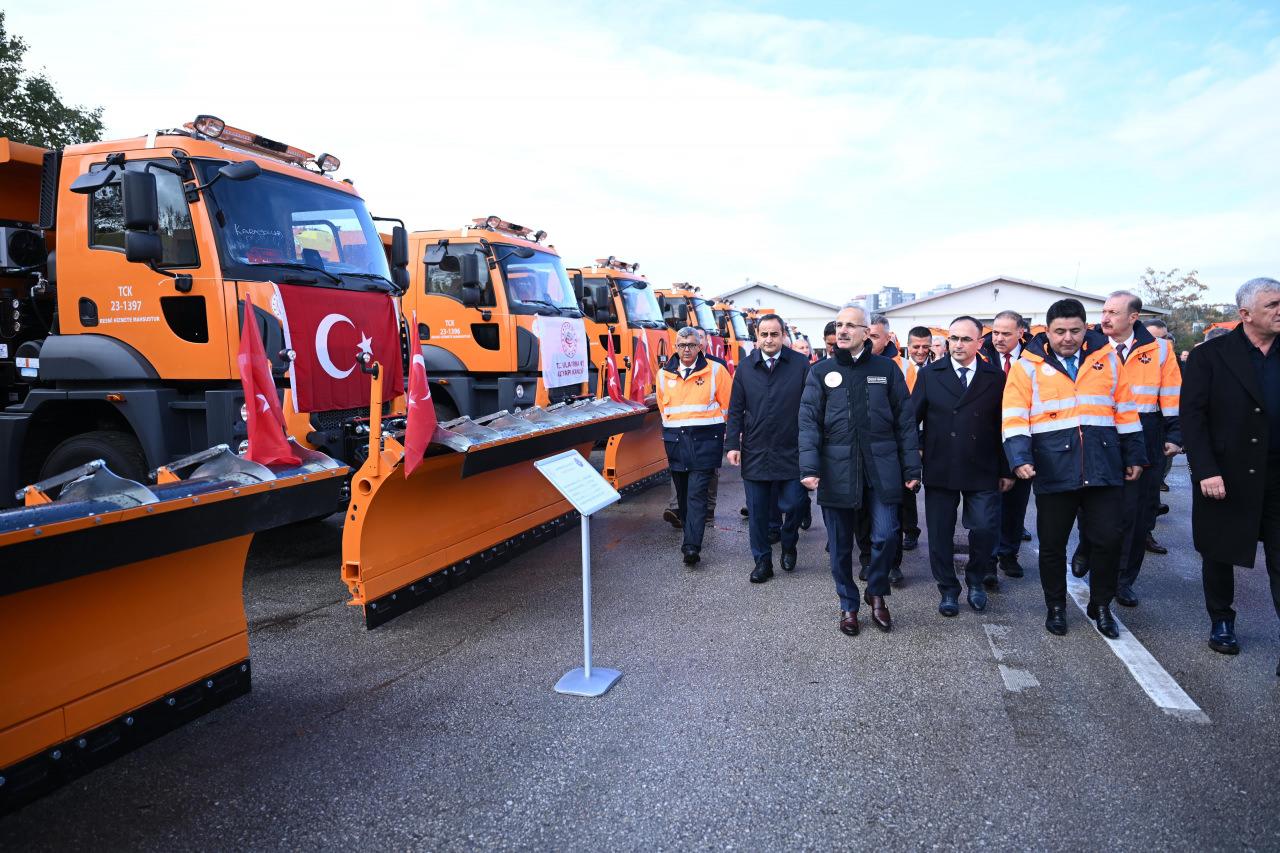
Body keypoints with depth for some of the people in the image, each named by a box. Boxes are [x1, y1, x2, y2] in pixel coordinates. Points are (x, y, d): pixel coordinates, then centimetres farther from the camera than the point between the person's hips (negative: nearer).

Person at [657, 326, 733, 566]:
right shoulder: (664, 374, 9)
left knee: (697, 493, -11)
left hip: (705, 440, -4)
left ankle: (691, 546, -16)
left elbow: (728, 404, 3)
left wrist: (714, 429, 5)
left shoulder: (715, 371, -1)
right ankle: (692, 534, 27)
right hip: (676, 440, 4)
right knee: (682, 493, 11)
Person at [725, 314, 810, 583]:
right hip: (754, 452, 2)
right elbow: (736, 409, 6)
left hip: (791, 452, -2)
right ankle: (762, 562, 22)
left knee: (792, 504, 0)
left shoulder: (800, 365, -2)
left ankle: (788, 546, 31)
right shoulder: (746, 367, 5)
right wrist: (732, 444, -1)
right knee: (757, 511, 7)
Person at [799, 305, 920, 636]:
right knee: (840, 544, 8)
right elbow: (808, 421, -2)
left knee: (886, 536, -5)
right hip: (836, 469, 1)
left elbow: (904, 420, 5)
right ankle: (848, 605, 27)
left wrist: (911, 467, 1)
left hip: (881, 468, 0)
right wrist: (809, 466, -13)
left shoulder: (887, 369, 5)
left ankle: (876, 593, 23)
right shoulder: (821, 372, 5)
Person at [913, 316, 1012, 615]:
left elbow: (1002, 426, 5)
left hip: (981, 470, 0)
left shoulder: (996, 377, 4)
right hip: (939, 469, 0)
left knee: (986, 528, -3)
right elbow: (913, 419, 3)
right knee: (940, 533, 6)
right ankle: (948, 589, 24)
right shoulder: (929, 374, 3)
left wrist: (1006, 470, 4)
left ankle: (975, 581, 24)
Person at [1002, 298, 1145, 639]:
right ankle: (1055, 607, 27)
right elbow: (1015, 417, -5)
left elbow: (1125, 411, 13)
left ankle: (1101, 606, 26)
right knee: (1052, 545, 9)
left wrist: (1134, 455, 13)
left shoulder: (1106, 359, 7)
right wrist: (1020, 458, -17)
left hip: (1103, 469, 2)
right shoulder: (1029, 366, 0)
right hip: (1053, 471, -2)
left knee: (1107, 540, 5)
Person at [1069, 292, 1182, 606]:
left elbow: (1172, 397, 4)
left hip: (1144, 443, 1)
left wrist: (1174, 435, -1)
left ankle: (1124, 580, 20)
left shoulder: (1158, 350, 2)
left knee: (1137, 515, 7)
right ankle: (1086, 549, 37)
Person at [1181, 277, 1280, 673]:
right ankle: (1221, 622, 31)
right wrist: (1206, 471, -16)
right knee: (1219, 555, 12)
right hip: (1223, 477, -2)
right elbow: (1192, 416, -9)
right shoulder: (1210, 355, -5)